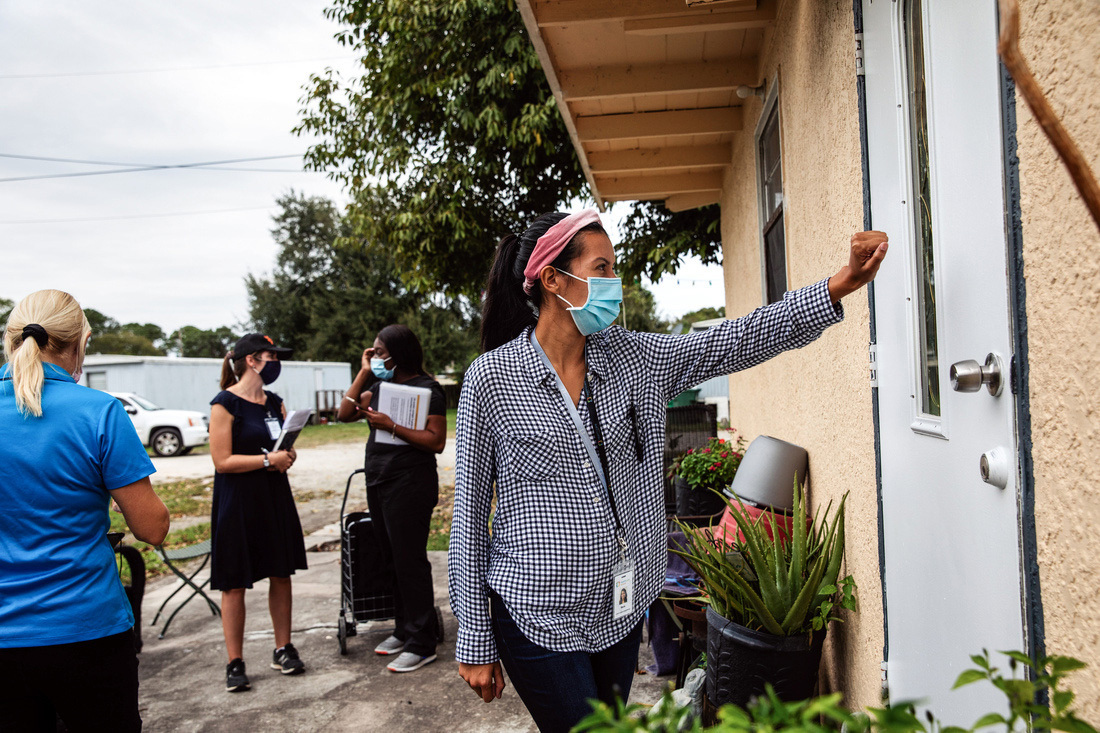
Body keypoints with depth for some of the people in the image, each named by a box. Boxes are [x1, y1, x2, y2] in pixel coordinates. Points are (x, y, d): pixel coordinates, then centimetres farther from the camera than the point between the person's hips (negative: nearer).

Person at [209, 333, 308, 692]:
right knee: (235, 583, 3)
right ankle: (235, 663, 14)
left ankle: (284, 649, 23)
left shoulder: (274, 402, 10)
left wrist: (287, 455, -3)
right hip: (237, 502, -6)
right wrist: (268, 460, -18)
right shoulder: (225, 403, -11)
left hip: (275, 497, 6)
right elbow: (222, 461, -15)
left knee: (281, 574, 10)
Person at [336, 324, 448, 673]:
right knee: (392, 559, 14)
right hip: (378, 484, 8)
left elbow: (436, 441, -18)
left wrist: (392, 427, -23)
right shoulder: (381, 386, 14)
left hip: (410, 485, -8)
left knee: (410, 562, -3)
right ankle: (404, 630, 27)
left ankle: (421, 644, 7)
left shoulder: (426, 388, -11)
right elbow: (344, 414, 9)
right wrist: (364, 372, 6)